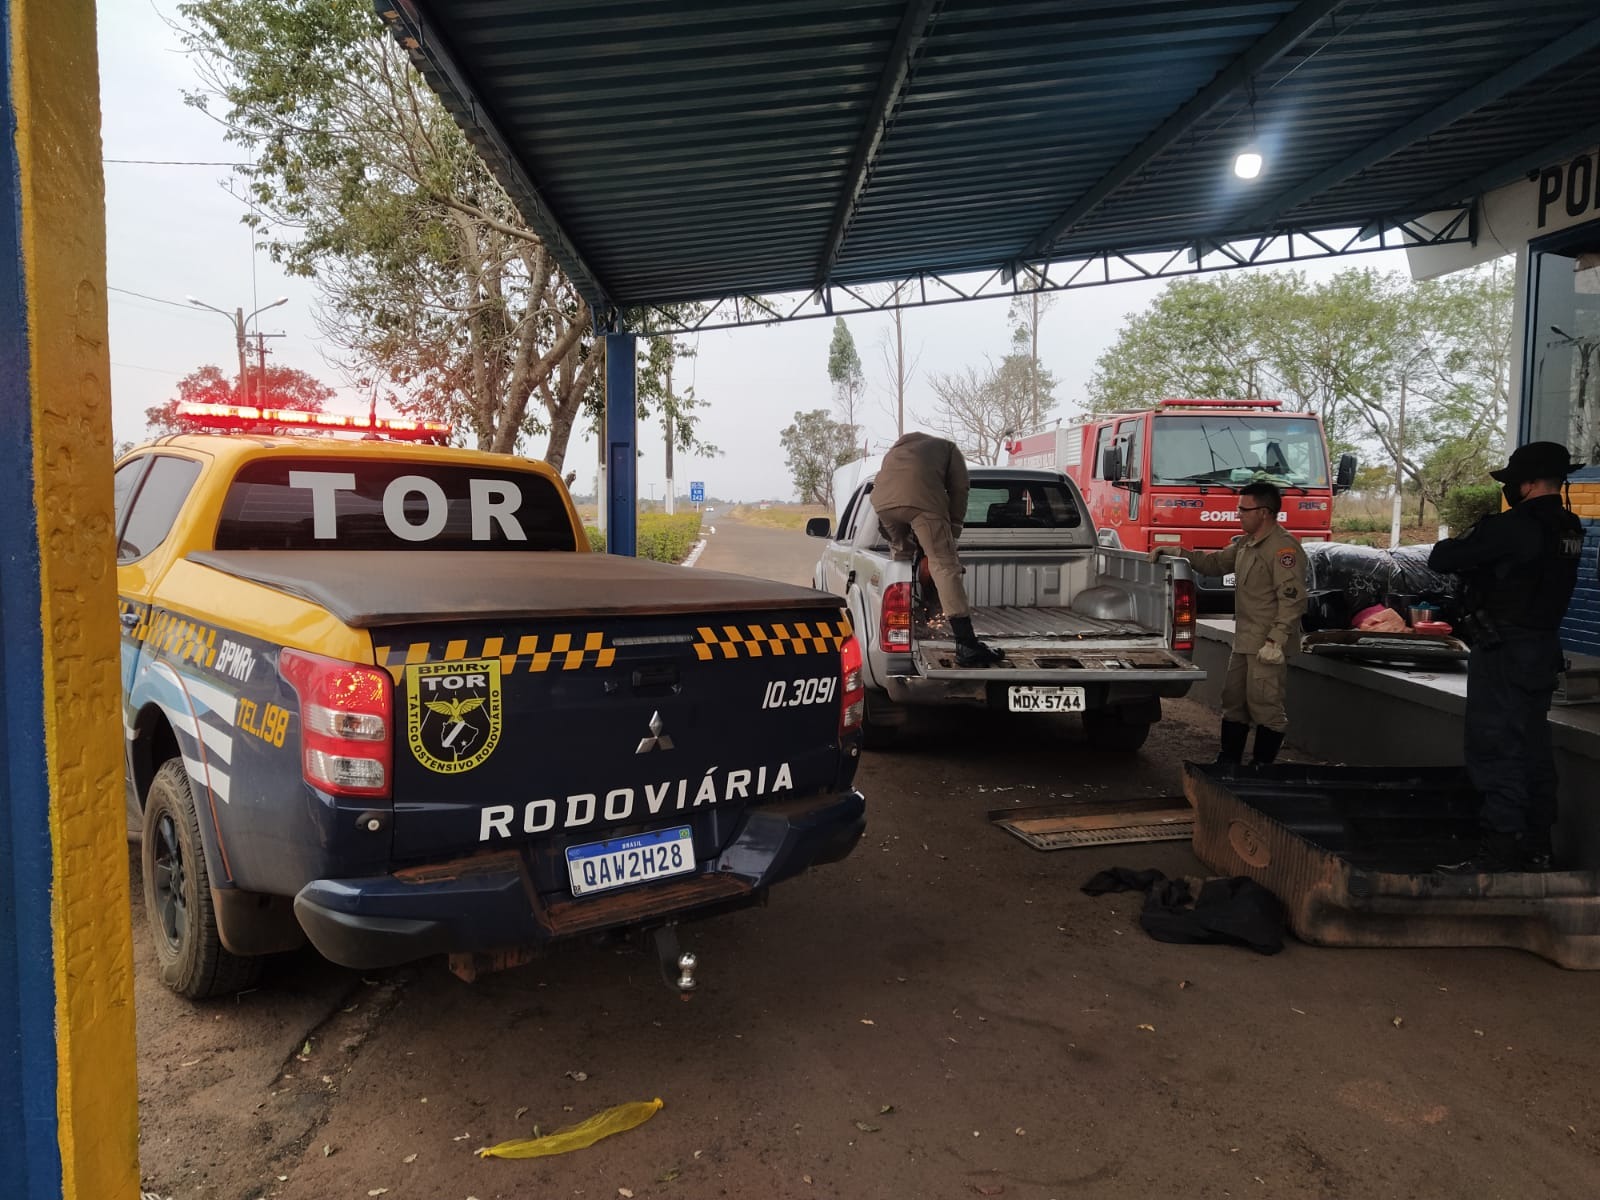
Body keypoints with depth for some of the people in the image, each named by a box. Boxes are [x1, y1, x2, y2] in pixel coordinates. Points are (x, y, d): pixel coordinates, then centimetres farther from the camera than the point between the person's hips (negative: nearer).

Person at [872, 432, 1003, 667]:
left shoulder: (898, 448, 43)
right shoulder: (948, 448, 32)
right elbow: (959, 490, 19)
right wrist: (952, 531, 25)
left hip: (882, 499, 5)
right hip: (920, 498, -5)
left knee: (899, 553, 30)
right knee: (945, 565, -6)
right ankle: (966, 646, -14)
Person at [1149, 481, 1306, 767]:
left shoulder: (1283, 547, -16)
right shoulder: (1245, 544, 15)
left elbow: (1292, 599, -21)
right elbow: (1215, 562, 26)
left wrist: (1276, 641, -25)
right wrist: (1177, 552, 14)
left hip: (1268, 645, -10)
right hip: (1244, 642, 10)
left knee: (1264, 706, -4)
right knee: (1233, 702, 15)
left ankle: (1262, 766, 4)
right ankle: (1228, 761, 25)